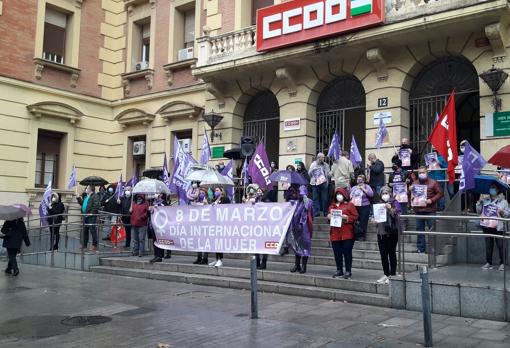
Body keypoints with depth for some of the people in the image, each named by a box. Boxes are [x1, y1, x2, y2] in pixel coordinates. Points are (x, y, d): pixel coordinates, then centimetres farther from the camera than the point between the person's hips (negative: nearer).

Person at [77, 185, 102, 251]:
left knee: (93, 230, -8)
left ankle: (94, 245, -1)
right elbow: (82, 203, 28)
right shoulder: (86, 196, 19)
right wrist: (78, 198, 20)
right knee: (85, 230, 15)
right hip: (85, 216, 10)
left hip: (91, 216, -10)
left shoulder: (95, 196, -12)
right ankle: (84, 245, 24)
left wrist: (91, 213, -23)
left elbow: (96, 205, -20)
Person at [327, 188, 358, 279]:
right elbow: (328, 216, 25)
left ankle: (348, 271, 7)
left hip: (346, 234, -5)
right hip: (335, 234, 5)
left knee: (347, 252, -1)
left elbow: (355, 217, -4)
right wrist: (329, 216, 2)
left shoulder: (350, 205, 1)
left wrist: (346, 218, -18)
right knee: (337, 253, 7)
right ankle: (339, 270, 17)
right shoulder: (332, 206, 16)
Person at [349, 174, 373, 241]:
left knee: (363, 222, -8)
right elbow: (350, 196, 22)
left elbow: (371, 194, -9)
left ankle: (362, 236, 0)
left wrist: (363, 189, -11)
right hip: (354, 207, 4)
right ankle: (355, 235, 10)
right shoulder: (353, 188, 18)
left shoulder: (366, 186, 6)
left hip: (364, 207, -4)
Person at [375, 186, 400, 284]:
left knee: (392, 254, -1)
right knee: (383, 255, 9)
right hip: (381, 232, 5)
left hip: (391, 232, -5)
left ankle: (393, 274, 8)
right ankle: (386, 274, 19)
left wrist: (390, 209, -27)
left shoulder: (394, 203, -2)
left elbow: (396, 215, -12)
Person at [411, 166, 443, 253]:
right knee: (419, 229, 8)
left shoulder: (433, 183, 2)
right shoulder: (414, 183, 13)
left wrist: (432, 200, -13)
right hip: (418, 210, 4)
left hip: (430, 210, -3)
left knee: (432, 229, 0)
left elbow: (440, 193, -1)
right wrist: (410, 190, -5)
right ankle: (420, 247, 16)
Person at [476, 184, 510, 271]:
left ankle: (502, 264, 5)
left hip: (498, 227, -3)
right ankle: (488, 263, 13)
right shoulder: (485, 200, 12)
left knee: (500, 246, -2)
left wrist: (502, 212, -16)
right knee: (488, 245, 7)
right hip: (487, 226, 3)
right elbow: (479, 211, 12)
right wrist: (479, 202, 0)